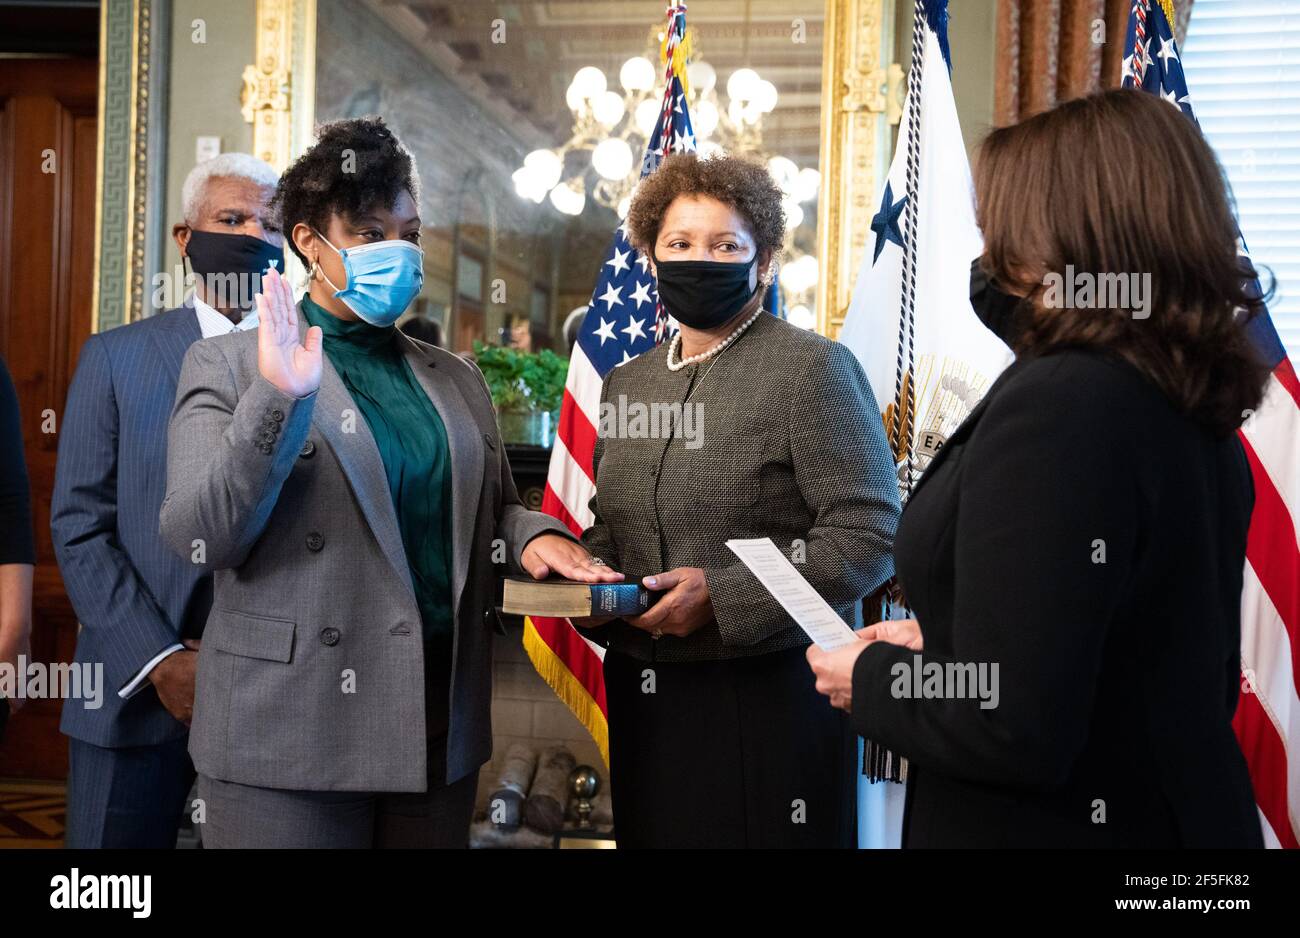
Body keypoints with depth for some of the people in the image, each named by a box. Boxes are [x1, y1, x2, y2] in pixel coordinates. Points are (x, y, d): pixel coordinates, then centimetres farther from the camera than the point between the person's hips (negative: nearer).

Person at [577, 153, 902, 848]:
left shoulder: (814, 368, -8)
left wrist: (724, 595, -21)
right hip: (642, 694, 6)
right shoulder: (626, 382, 12)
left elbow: (870, 535, -15)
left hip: (770, 693, -6)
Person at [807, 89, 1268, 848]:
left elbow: (1009, 729, -27)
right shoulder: (1197, 413, 2)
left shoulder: (1056, 405, -25)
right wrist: (943, 649, 13)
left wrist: (873, 680, -10)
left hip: (1059, 823, -8)